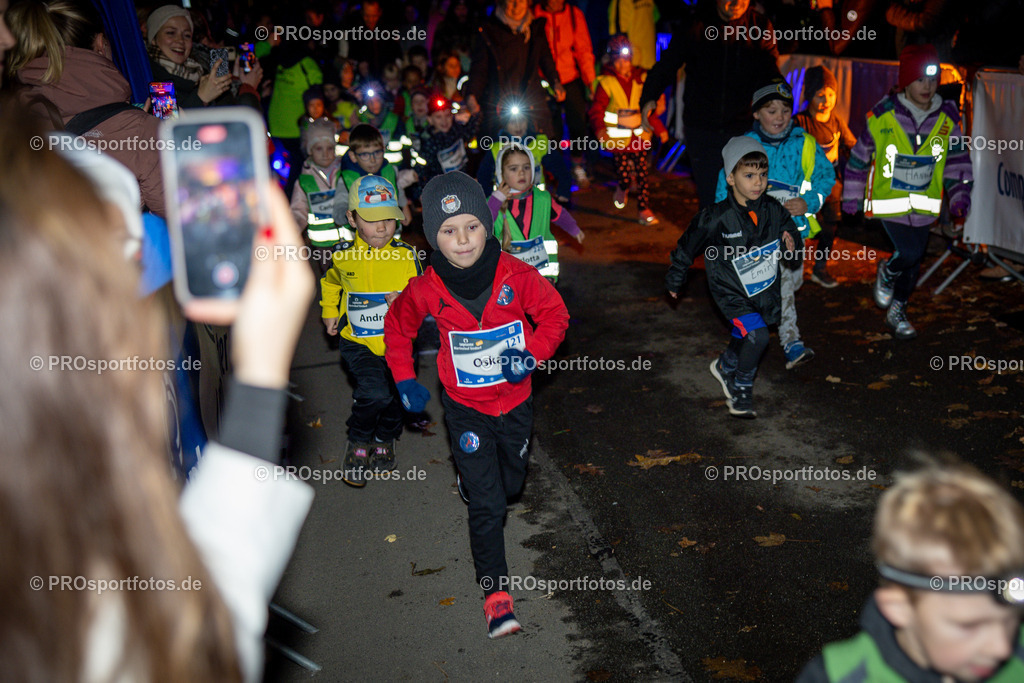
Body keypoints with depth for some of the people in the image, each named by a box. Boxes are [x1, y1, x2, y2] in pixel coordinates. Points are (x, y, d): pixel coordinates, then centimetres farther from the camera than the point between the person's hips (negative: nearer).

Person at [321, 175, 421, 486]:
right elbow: (331, 283, 20)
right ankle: (357, 445, 3)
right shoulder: (342, 255, -5)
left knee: (395, 397, 15)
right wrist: (329, 312, 16)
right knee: (375, 392, -22)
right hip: (358, 343, -2)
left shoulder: (406, 256, -8)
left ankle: (384, 440, 45)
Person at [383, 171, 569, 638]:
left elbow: (554, 315, -4)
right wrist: (405, 379, 1)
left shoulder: (517, 276, -19)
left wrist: (531, 355, -21)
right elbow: (397, 326, 5)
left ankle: (470, 476, 59)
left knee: (510, 485, 23)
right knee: (486, 503, -6)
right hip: (466, 410, -2)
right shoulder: (426, 290, -16)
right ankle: (496, 596, 5)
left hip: (515, 402, 2)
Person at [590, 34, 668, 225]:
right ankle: (622, 189, 36)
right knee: (624, 175, 0)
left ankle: (644, 210, 3)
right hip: (618, 139, -2)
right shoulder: (606, 82, -3)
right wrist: (600, 129, -24)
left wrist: (659, 128, 12)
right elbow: (597, 109, -7)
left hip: (641, 136, 2)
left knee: (642, 174, -2)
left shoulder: (642, 79, 5)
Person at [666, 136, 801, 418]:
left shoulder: (774, 211, -11)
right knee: (757, 335, -22)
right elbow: (687, 247, -7)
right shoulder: (717, 218, -22)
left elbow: (792, 234, 7)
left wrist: (793, 244, -19)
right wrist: (675, 279, 5)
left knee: (743, 339, 20)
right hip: (731, 292, -5)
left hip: (765, 291, 5)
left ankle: (724, 366, 54)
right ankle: (741, 389, 2)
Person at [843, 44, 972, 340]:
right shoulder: (882, 116, -12)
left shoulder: (947, 118, -3)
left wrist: (960, 195, -1)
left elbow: (958, 159, 8)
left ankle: (897, 312, 33)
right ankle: (886, 273, 18)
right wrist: (851, 197, 5)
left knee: (913, 260, 12)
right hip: (889, 201, -4)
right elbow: (860, 156, 0)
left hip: (923, 204, 4)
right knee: (910, 252, -16)